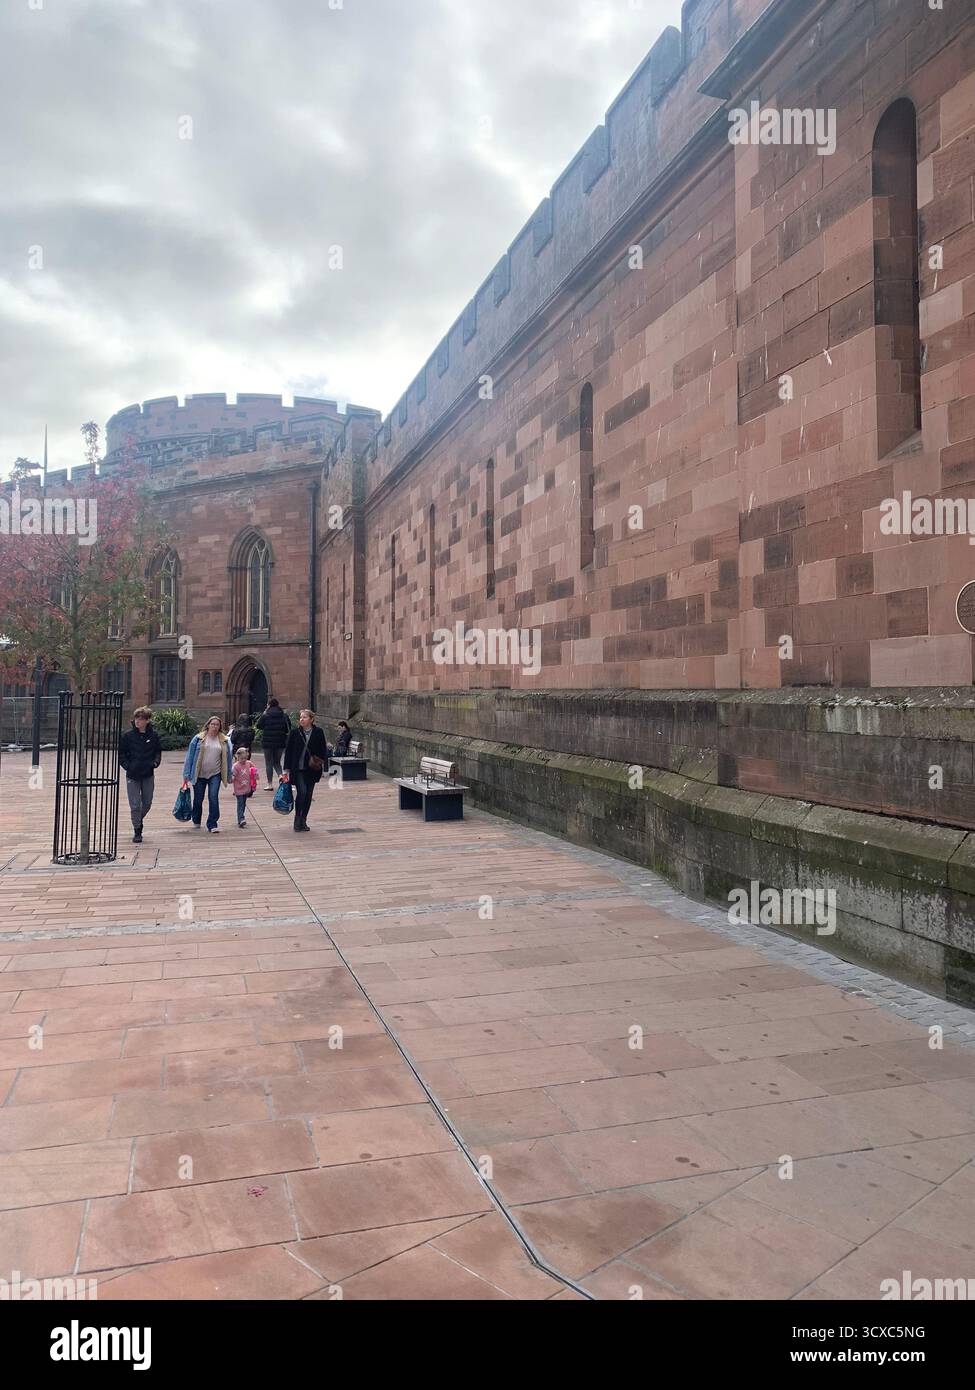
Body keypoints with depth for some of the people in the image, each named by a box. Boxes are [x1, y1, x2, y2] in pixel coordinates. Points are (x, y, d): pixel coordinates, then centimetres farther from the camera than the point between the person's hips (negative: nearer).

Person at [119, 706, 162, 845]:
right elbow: (121, 754, 3)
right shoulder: (128, 736, -4)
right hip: (132, 776, -2)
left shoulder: (153, 736, -1)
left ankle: (139, 819, 40)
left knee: (147, 803, 12)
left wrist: (155, 762, -5)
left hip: (148, 775, 2)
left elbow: (158, 751, 12)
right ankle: (137, 831, 10)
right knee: (135, 805, -1)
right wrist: (127, 765, -9)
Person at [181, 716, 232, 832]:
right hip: (199, 775, 0)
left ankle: (212, 824, -4)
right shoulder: (199, 739, -3)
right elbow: (190, 756, -2)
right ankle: (196, 822, 33)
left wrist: (228, 776, 9)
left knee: (213, 798, -11)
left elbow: (227, 758, 9)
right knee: (198, 799, 11)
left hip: (215, 775, 0)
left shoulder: (224, 741, 4)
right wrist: (187, 775, -5)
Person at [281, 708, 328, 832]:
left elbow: (323, 751, 7)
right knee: (302, 791, -16)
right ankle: (297, 818, 2)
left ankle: (303, 820, 20)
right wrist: (286, 769, -3)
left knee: (308, 795, 6)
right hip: (298, 769, -2)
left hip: (312, 769, 2)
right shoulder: (294, 733, -1)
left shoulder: (318, 733, 0)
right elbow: (288, 751, 1)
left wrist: (321, 765, 0)